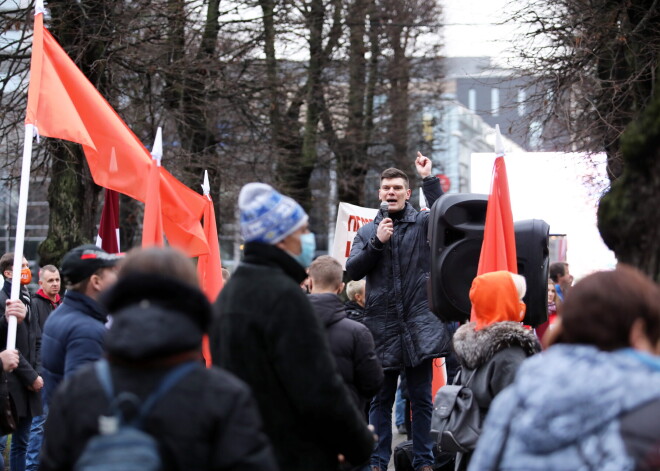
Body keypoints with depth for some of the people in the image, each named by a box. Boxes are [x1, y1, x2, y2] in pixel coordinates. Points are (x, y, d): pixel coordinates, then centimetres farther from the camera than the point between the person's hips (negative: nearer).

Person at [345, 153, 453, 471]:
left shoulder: (422, 223, 4)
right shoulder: (367, 231, 11)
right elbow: (353, 270, 1)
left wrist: (428, 179, -18)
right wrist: (377, 242, -10)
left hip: (418, 320, -2)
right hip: (381, 323, 2)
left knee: (421, 399, 5)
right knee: (381, 399, 7)